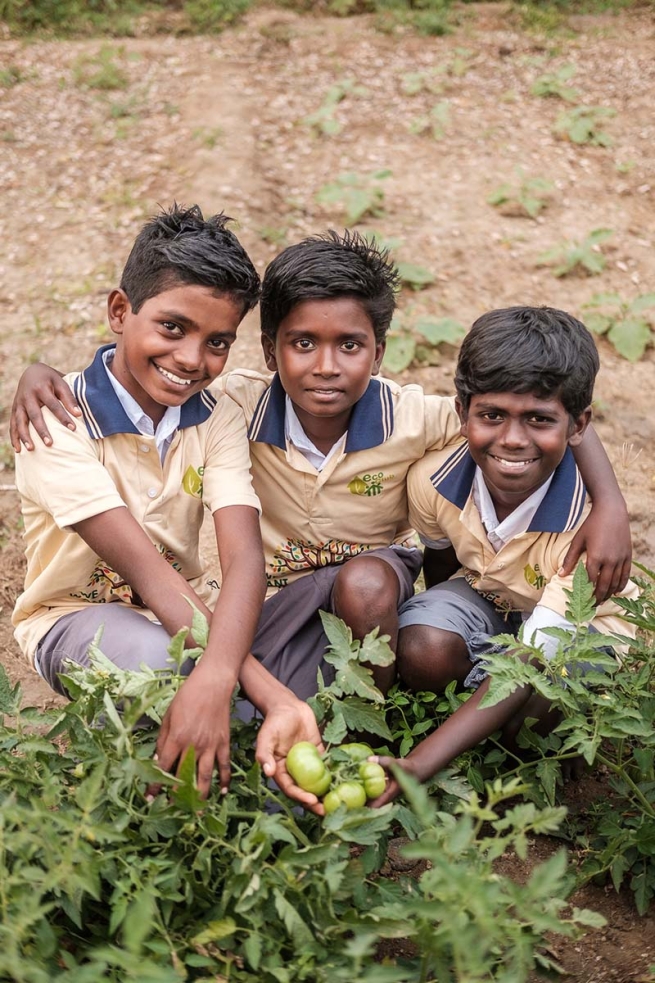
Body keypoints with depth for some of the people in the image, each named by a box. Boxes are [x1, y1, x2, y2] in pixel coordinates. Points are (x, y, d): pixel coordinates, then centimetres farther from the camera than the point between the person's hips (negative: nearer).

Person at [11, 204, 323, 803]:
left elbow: (243, 557, -24)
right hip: (77, 614, -4)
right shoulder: (58, 420, -21)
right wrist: (271, 693, -40)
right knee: (153, 660, -38)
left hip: (189, 611, 4)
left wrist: (215, 675, -46)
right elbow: (147, 569, -30)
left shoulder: (218, 420, -7)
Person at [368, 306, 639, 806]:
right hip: (485, 598, 3)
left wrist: (419, 765, -51)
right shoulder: (432, 481, -24)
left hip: (580, 621, -3)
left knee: (532, 705, -34)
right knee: (422, 650, -30)